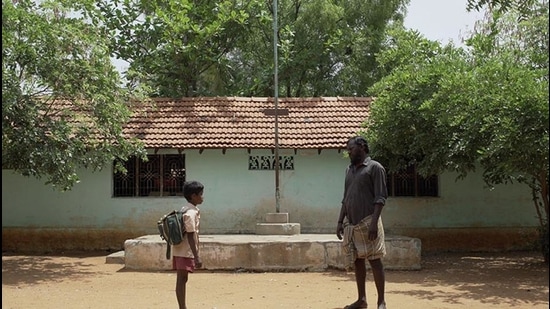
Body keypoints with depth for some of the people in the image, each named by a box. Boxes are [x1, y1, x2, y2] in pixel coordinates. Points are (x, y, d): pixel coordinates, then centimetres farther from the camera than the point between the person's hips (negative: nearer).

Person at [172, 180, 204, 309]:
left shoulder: (187, 210, 12)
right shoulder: (191, 213, -18)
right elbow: (190, 237, -22)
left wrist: (197, 253, 22)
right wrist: (197, 257, -23)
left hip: (183, 251, 9)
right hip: (185, 252, -9)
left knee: (182, 280, 14)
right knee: (181, 280, -4)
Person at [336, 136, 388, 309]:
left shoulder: (375, 167, -5)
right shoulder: (349, 170, 16)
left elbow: (380, 198, -12)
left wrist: (374, 222, -20)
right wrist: (340, 221, 11)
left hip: (367, 222, -7)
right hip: (351, 224, 7)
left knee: (374, 260, -2)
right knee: (356, 261, 11)